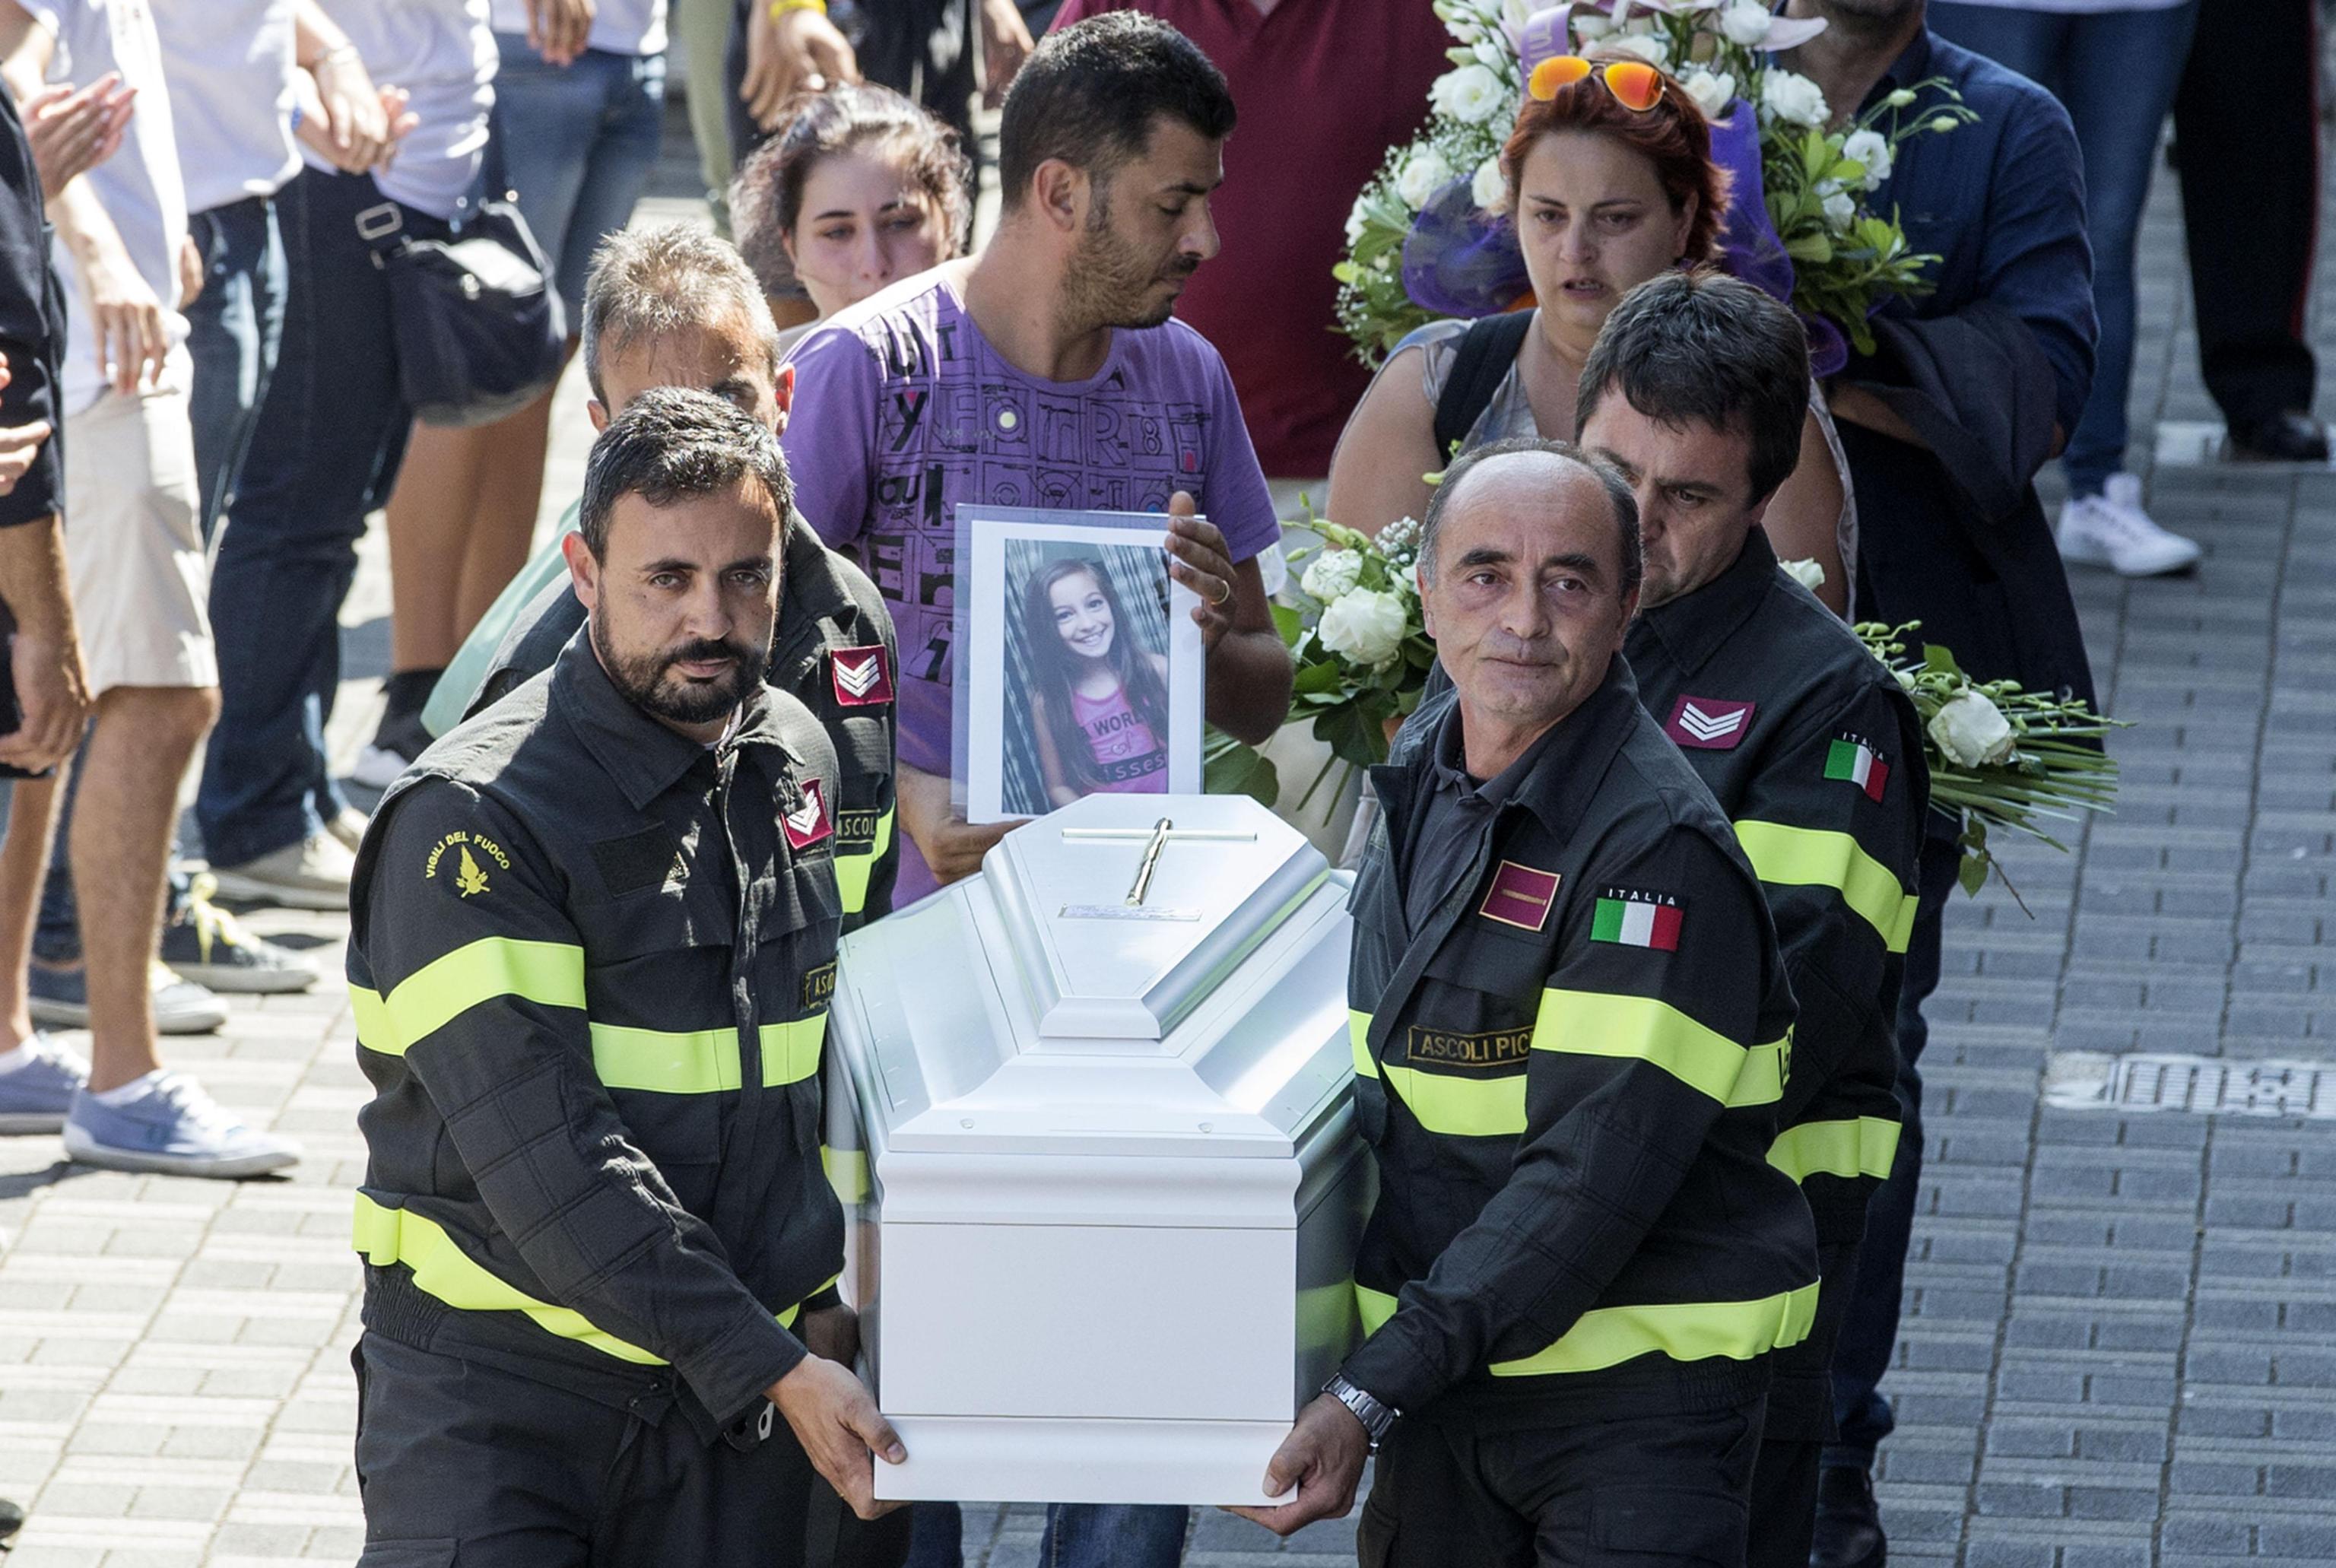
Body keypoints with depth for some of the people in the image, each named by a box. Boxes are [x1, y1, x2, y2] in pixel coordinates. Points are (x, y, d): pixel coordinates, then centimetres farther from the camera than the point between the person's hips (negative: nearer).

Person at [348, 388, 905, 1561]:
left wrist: (823, 1296, 9)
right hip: (496, 1386, -5)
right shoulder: (473, 823, -14)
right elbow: (553, 1166, -21)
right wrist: (772, 1371, -24)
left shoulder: (796, 761, 8)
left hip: (737, 1391, 6)